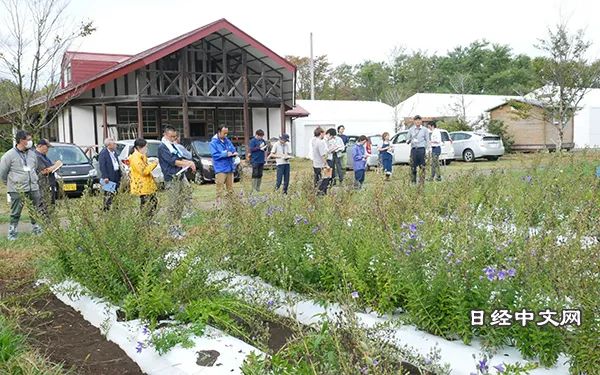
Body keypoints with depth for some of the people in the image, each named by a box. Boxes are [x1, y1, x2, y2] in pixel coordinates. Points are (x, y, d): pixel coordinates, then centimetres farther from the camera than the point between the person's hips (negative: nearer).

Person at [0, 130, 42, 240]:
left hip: (33, 188, 5)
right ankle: (12, 233, 11)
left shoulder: (32, 154, 8)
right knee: (15, 213, 2)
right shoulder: (10, 155, -7)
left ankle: (37, 229, 26)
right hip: (17, 191, -5)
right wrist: (9, 184, 8)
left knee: (36, 211, 11)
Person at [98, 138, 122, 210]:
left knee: (115, 193, 12)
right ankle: (106, 209, 0)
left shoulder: (114, 152, 14)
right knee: (108, 195, -6)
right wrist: (105, 177, -23)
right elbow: (102, 166, -17)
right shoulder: (103, 153, -12)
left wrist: (119, 176, 14)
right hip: (108, 178, -8)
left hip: (116, 177, 8)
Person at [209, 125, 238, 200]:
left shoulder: (228, 141, 13)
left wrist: (234, 153, -7)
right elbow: (215, 155, -14)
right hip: (220, 169, -6)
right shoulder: (214, 142, -5)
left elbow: (233, 150, 16)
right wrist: (226, 154, -18)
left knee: (230, 188, 12)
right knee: (220, 188, -9)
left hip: (230, 168, 6)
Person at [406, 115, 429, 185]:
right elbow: (407, 139, 14)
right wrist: (410, 141, -10)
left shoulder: (424, 130, 9)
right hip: (413, 149, 1)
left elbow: (427, 140, 8)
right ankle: (413, 181, 5)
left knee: (422, 166, -3)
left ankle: (422, 181, 2)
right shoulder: (411, 130, 12)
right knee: (413, 166, -2)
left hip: (421, 149, -1)